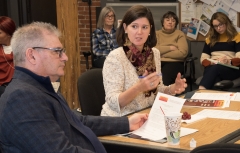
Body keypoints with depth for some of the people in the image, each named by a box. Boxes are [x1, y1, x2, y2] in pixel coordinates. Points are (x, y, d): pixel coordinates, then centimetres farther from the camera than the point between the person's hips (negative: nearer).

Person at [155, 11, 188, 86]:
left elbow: (183, 53, -5)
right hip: (158, 62, 2)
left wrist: (162, 53, -3)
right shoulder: (157, 34, 17)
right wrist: (170, 48, -4)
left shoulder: (180, 34, 11)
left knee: (165, 75, -34)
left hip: (174, 62, -2)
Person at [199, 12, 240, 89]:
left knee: (215, 68, -39)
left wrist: (229, 61, -25)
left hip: (231, 69, -2)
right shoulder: (210, 39, 19)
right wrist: (212, 62, -11)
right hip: (212, 67, 3)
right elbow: (203, 59, 12)